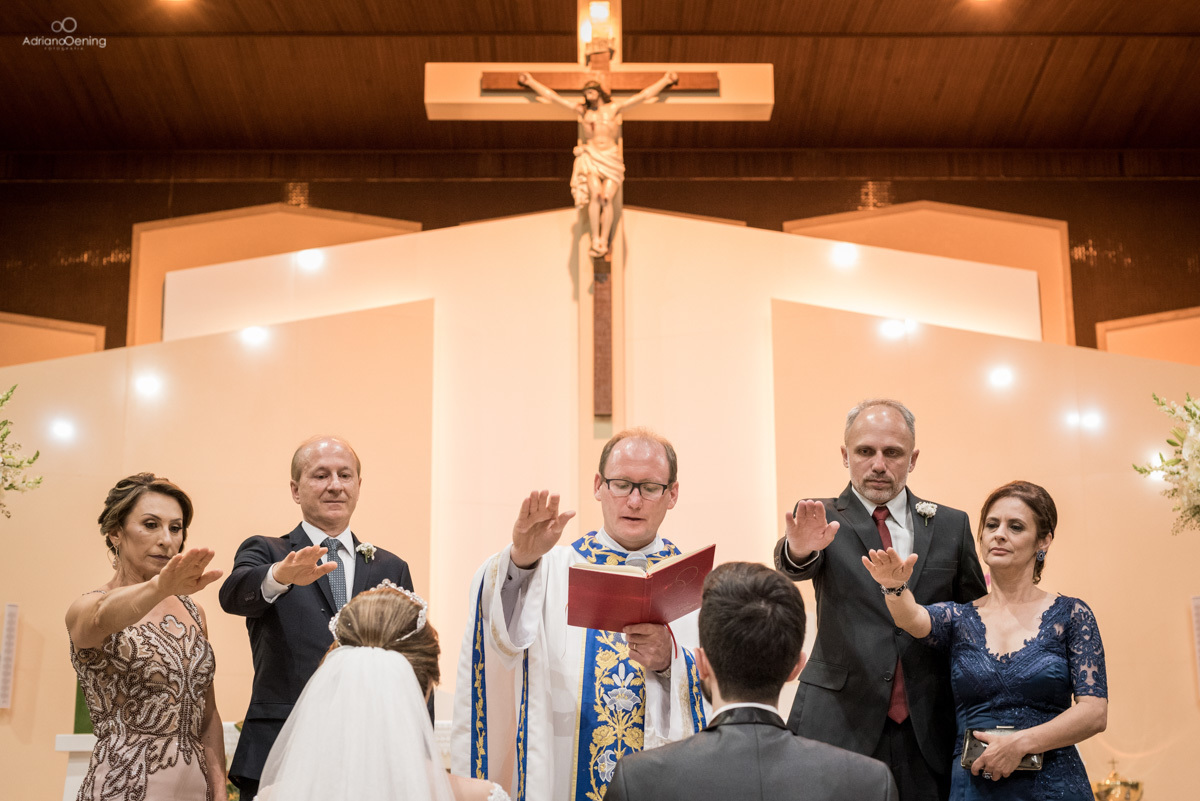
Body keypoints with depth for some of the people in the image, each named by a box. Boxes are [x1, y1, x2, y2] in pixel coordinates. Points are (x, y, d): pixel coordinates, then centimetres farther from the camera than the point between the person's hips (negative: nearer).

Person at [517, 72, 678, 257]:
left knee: (607, 198, -17)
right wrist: (531, 82, 15)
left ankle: (604, 242, -16)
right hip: (591, 159, 0)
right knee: (595, 195, -22)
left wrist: (665, 81, 13)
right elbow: (552, 96, 15)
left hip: (611, 160, 0)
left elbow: (643, 95, 14)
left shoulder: (614, 108, 12)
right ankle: (595, 240, -21)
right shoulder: (581, 110, 13)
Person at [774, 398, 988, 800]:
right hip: (839, 723, -2)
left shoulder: (950, 526, 8)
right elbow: (793, 565, -19)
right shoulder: (823, 519, 2)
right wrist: (799, 550, -43)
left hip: (929, 732, 2)